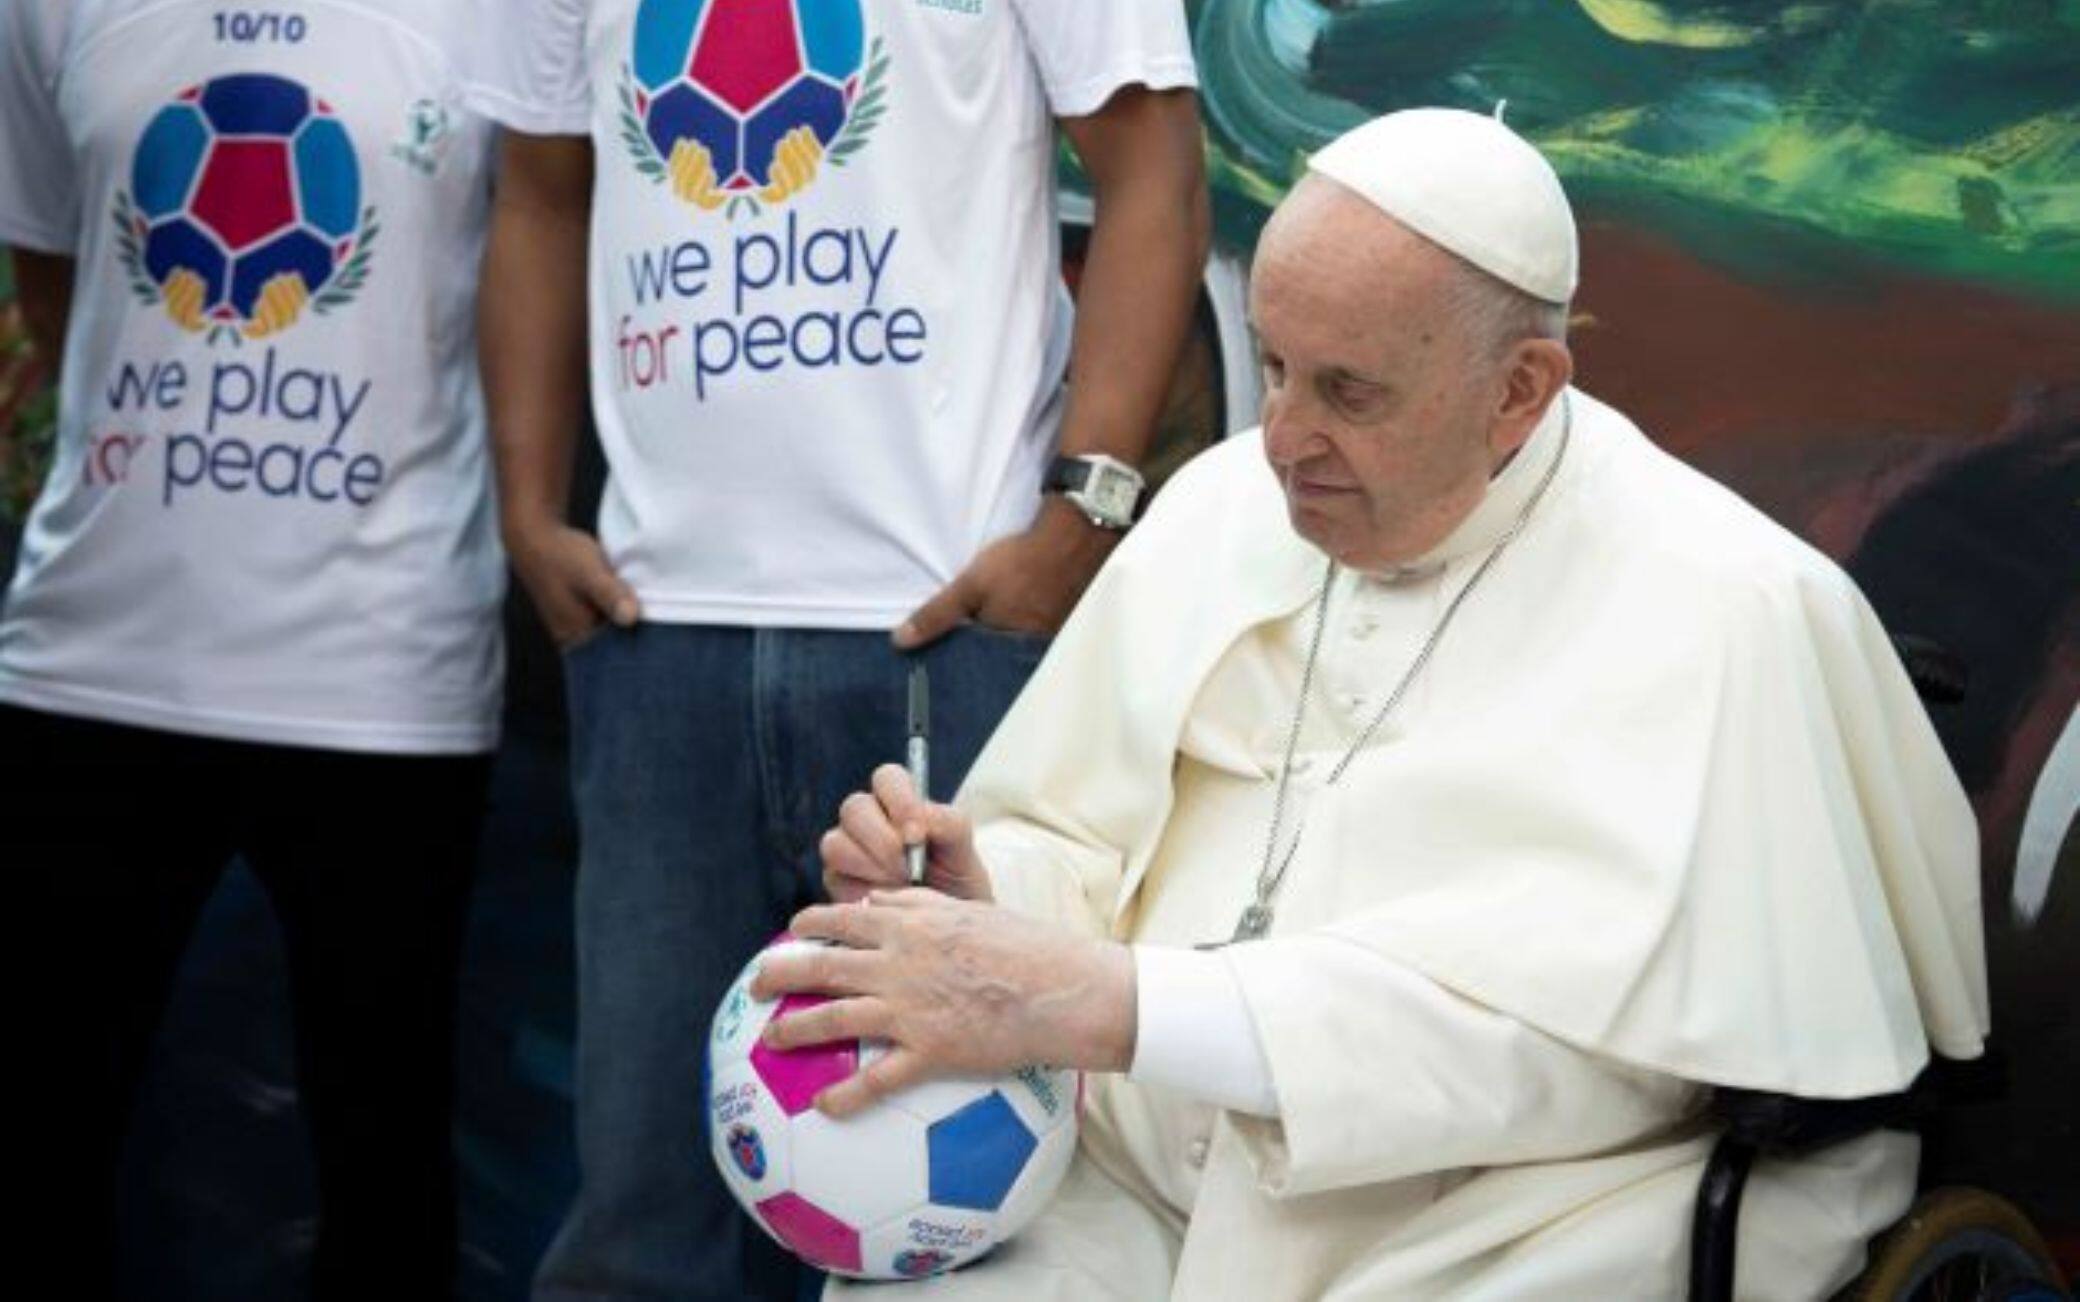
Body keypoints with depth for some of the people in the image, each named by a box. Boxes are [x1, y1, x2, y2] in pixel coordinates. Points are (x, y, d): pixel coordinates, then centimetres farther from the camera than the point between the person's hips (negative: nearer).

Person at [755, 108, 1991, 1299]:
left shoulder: (1713, 611, -11)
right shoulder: (1225, 503, 8)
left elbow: (1563, 1011, -23)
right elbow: (1079, 857, 12)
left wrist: (1093, 1000, -28)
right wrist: (984, 897, -12)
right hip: (1140, 1194, 4)